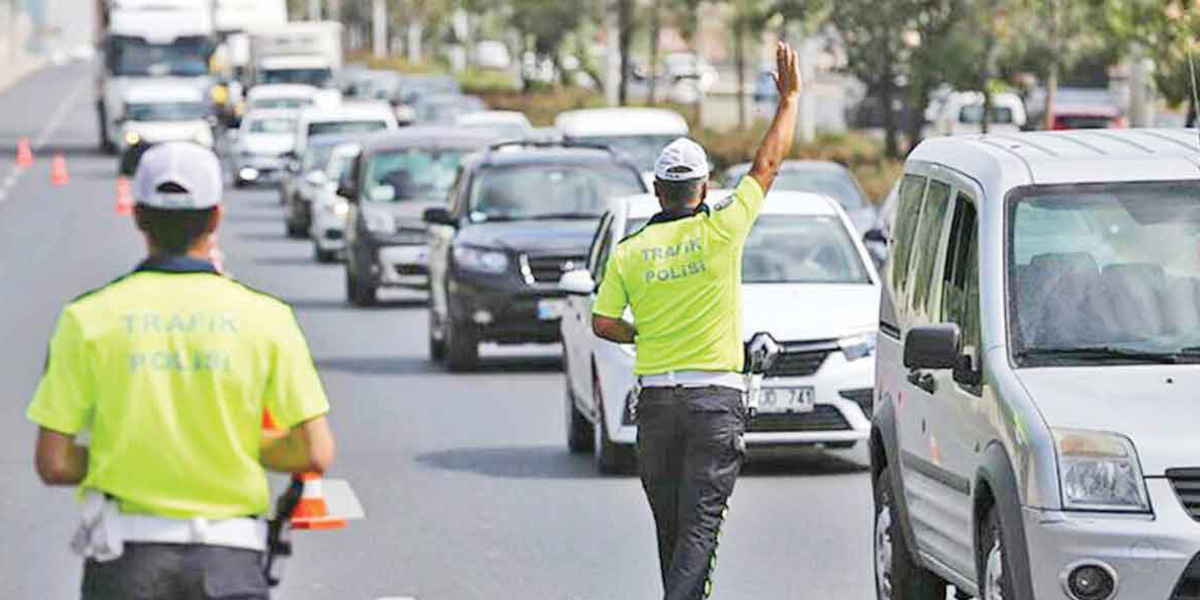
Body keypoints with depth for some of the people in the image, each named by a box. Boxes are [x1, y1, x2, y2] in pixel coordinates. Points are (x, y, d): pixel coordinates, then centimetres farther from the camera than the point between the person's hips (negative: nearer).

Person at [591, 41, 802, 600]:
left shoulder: (629, 252, 2)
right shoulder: (720, 231, -5)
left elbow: (604, 323, 1)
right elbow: (767, 165, 4)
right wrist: (789, 98, 14)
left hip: (656, 397, 3)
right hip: (716, 397, -3)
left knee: (671, 524, 15)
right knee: (700, 523, -7)